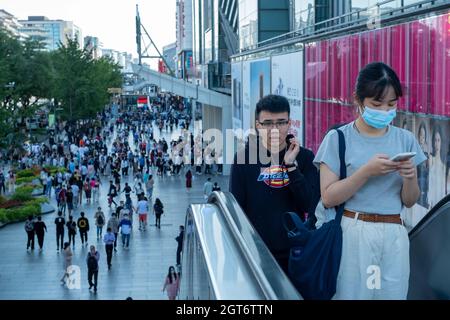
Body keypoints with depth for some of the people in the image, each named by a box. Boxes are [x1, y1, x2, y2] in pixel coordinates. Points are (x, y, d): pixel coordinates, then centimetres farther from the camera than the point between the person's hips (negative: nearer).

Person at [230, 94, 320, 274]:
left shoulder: (304, 157, 1)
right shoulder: (243, 158, -2)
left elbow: (310, 205, -7)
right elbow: (236, 207, 1)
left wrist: (291, 165, -14)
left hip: (295, 253, 1)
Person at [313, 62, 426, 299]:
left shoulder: (405, 139, 7)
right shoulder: (338, 138, -4)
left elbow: (409, 201, 10)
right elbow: (328, 198, -10)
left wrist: (410, 177, -11)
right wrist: (367, 171, -19)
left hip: (394, 235, 3)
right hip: (352, 233, -3)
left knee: (392, 294, 9)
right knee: (351, 294, 5)